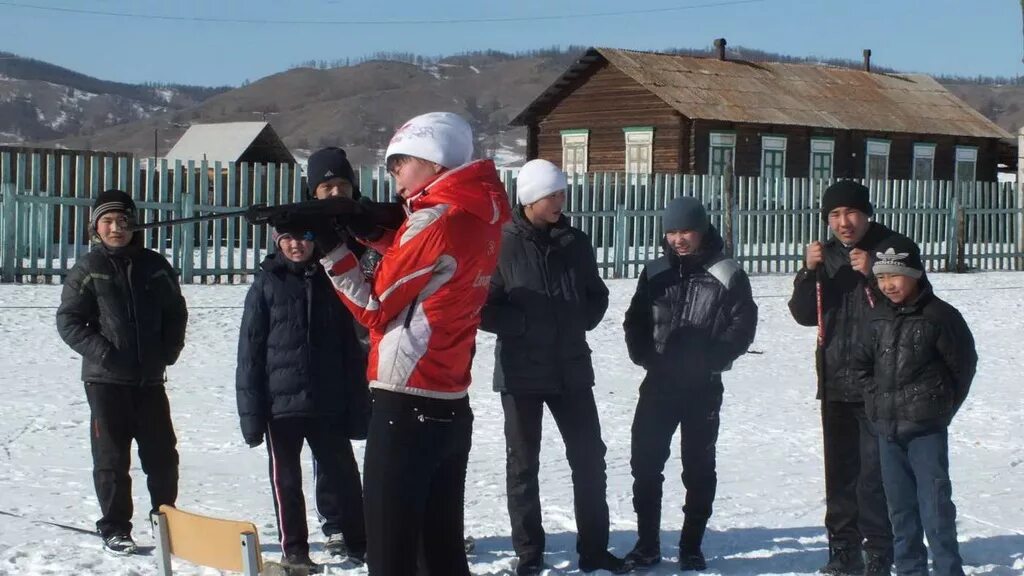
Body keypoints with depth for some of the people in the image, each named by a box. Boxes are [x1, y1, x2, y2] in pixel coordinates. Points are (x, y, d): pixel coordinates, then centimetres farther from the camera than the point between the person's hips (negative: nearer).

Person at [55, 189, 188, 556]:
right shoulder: (88, 270, -3)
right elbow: (68, 320, -4)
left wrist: (169, 350, 1)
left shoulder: (155, 267, 5)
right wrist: (101, 351, -15)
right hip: (106, 378, -3)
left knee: (162, 455, 8)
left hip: (150, 378, 3)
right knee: (112, 457, 2)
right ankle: (115, 530, 12)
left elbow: (176, 312, 14)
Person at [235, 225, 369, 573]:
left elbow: (351, 349, 7)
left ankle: (353, 539, 19)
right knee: (287, 479, 7)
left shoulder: (331, 282, 6)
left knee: (342, 472, 5)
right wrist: (252, 411, -7)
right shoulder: (266, 285, 1)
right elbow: (250, 351, -1)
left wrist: (357, 406, 2)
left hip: (328, 402, 1)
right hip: (281, 401, -1)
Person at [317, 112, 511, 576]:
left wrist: (332, 248, -1)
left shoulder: (433, 221, -14)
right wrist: (365, 228, 4)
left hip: (406, 409, -9)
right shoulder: (482, 214, 9)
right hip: (451, 409, 9)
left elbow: (376, 310, -7)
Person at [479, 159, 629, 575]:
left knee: (589, 457, 7)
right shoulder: (503, 245, -10)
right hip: (521, 370, -4)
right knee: (523, 463, 6)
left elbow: (597, 295, 13)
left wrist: (580, 322, -4)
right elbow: (483, 307, -10)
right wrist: (524, 326, -18)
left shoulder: (575, 243, 4)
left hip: (571, 368, 4)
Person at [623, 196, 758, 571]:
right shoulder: (655, 273, 7)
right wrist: (645, 356, -5)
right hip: (659, 382, 3)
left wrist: (710, 360, -13)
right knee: (645, 463, 0)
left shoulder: (727, 275, -4)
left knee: (699, 467, 5)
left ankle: (691, 547, 13)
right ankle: (647, 543, 10)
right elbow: (636, 320, 11)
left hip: (703, 387, -3)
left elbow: (742, 326, -5)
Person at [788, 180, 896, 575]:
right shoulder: (826, 255, 9)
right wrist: (810, 272, -10)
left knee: (875, 471, -7)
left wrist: (872, 275, -22)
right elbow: (804, 315, 5)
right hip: (835, 380, 5)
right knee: (840, 470, 11)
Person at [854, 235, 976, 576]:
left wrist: (942, 405, 0)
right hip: (887, 429, 6)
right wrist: (877, 402, 8)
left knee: (935, 503, -6)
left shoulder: (940, 316, -9)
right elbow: (862, 364, 18)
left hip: (927, 429, -5)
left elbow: (964, 364, -3)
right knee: (900, 504, 12)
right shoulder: (877, 319, 7)